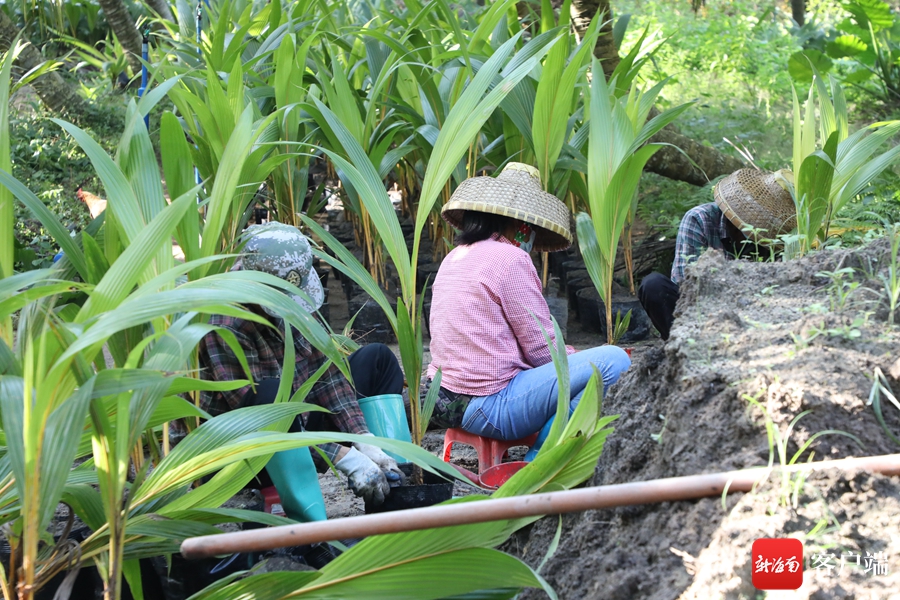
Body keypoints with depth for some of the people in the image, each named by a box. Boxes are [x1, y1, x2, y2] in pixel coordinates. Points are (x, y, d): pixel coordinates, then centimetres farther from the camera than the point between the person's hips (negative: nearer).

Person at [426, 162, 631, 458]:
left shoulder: (453, 258, 15)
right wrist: (583, 358, 8)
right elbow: (541, 349, -10)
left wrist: (574, 356, 17)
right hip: (488, 408, -10)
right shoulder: (509, 258, -11)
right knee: (614, 360, -13)